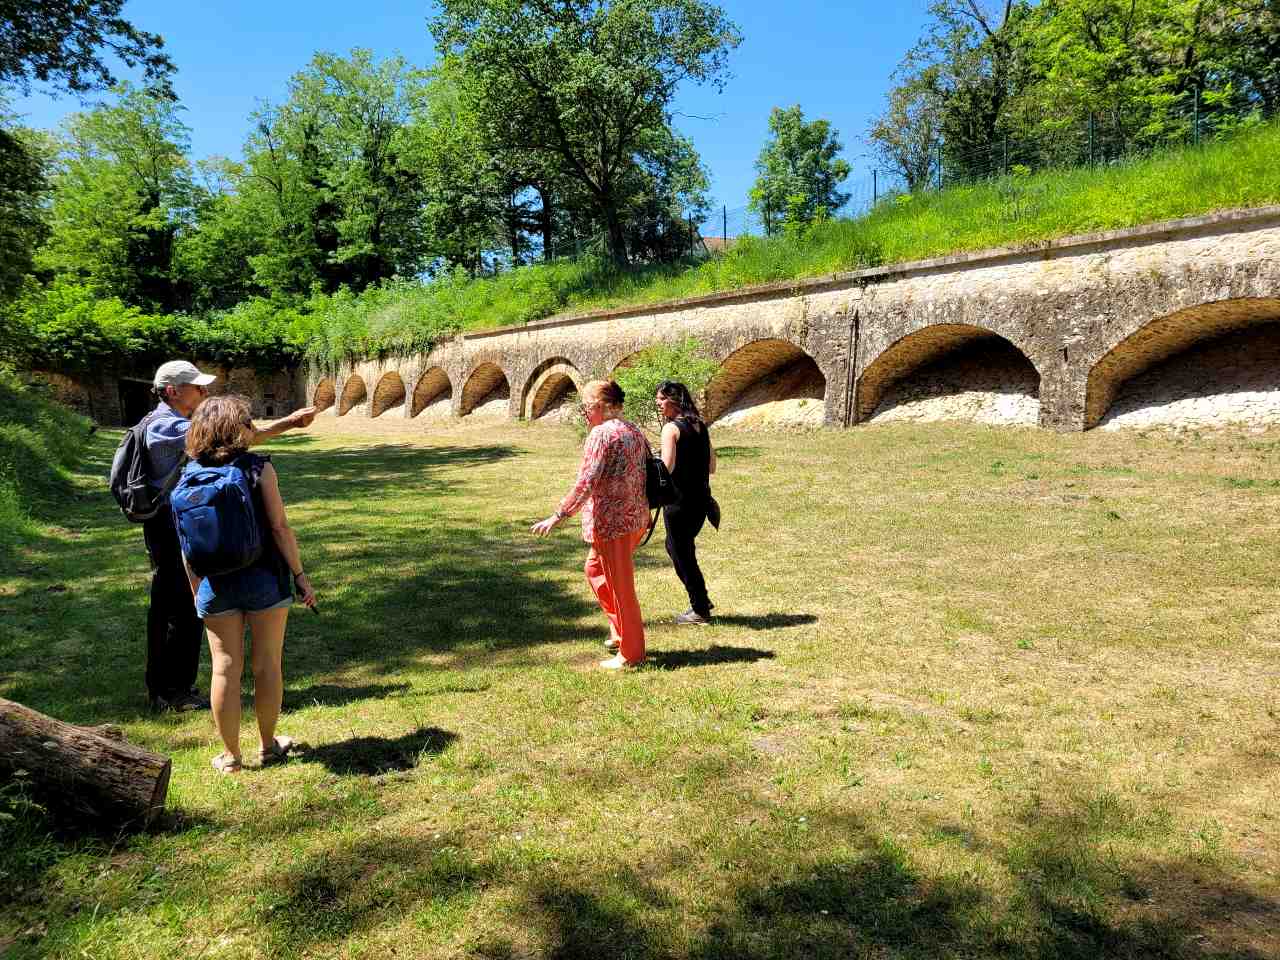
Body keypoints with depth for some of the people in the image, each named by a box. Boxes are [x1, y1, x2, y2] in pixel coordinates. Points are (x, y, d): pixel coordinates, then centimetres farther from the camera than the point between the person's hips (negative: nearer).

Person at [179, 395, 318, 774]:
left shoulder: (190, 474, 1)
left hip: (216, 584, 3)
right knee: (267, 665, 11)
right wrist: (300, 575, -4)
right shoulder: (258, 467, -10)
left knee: (225, 668, 10)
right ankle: (268, 746, 26)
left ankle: (230, 756, 20)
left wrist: (197, 592, 14)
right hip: (264, 578, -3)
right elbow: (280, 528, -12)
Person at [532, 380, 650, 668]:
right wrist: (645, 512, 27)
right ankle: (621, 629, 30)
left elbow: (586, 483, -23)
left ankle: (631, 654, 14)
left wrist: (558, 516, -21)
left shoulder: (601, 434, -15)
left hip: (611, 522, -9)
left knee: (620, 586, 3)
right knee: (594, 569, 26)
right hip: (637, 518, 9)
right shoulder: (635, 431, 10)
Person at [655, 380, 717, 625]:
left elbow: (666, 468, -21)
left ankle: (700, 610, 15)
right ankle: (701, 599, 28)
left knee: (681, 553, 6)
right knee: (675, 546, 24)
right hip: (701, 498, 8)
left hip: (679, 500, -8)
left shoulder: (671, 428, -12)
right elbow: (711, 467, 14)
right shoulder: (701, 426, 10)